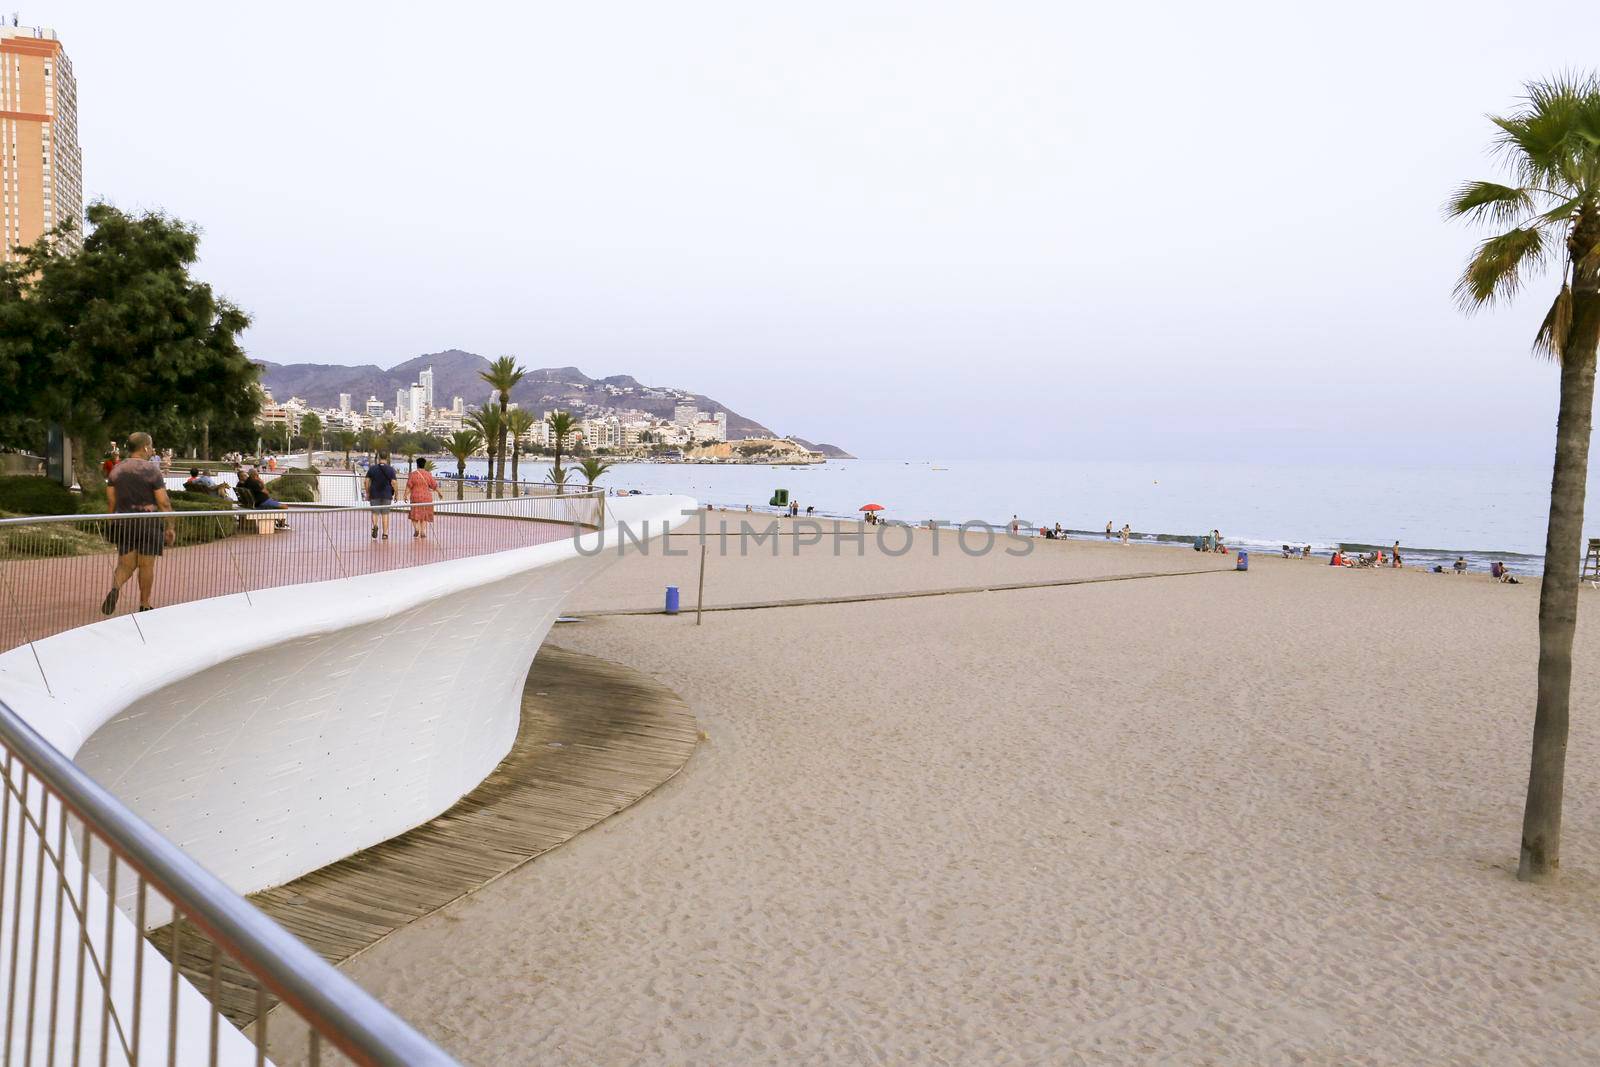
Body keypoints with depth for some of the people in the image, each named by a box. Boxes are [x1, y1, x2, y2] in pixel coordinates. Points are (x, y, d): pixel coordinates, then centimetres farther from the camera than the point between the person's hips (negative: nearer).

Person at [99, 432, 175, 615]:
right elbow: (164, 502, -10)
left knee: (125, 564, 11)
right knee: (146, 565, 5)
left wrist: (113, 521, 18)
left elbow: (110, 501, 8)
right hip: (148, 522, -4)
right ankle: (144, 605, 12)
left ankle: (115, 587, -19)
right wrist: (169, 527, -3)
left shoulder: (116, 470, 7)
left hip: (123, 522, 4)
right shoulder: (152, 470, -8)